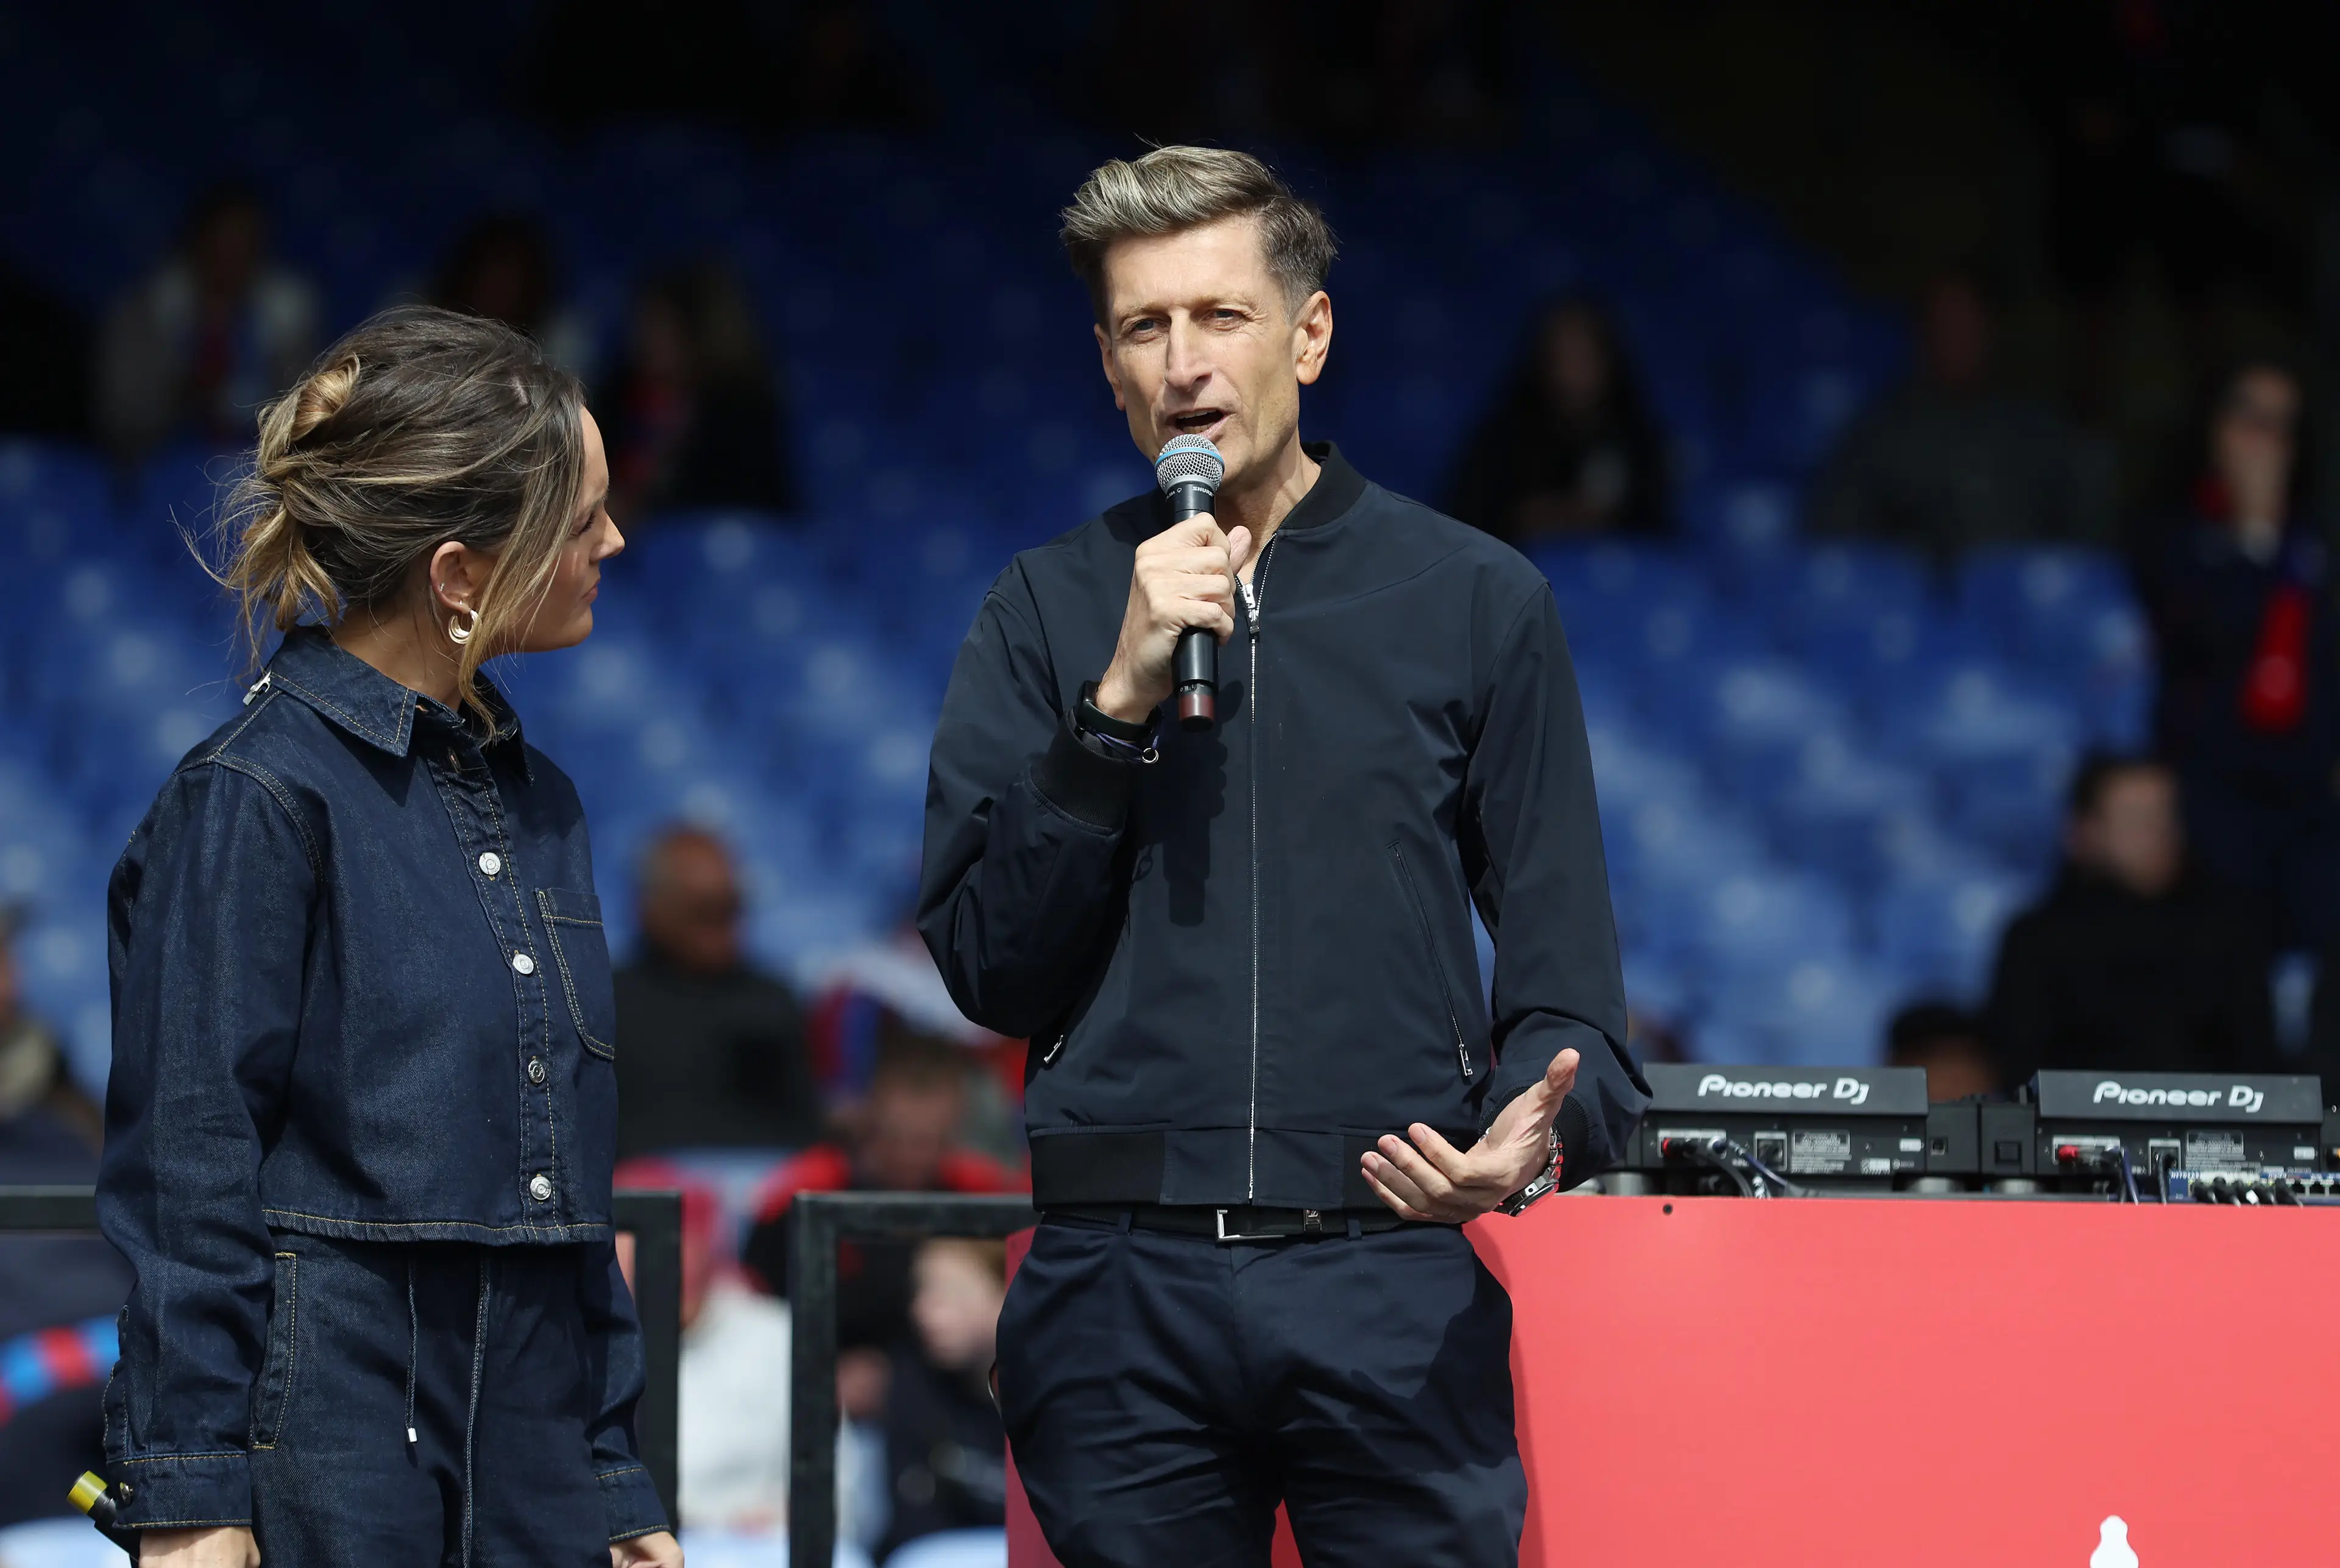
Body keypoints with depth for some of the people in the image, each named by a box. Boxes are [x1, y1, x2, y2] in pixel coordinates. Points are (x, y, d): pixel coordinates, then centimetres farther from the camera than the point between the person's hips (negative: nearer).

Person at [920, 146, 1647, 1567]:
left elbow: (1563, 973, 7)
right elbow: (991, 971, 4)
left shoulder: (1476, 600, 9)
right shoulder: (1051, 613, 12)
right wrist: (1123, 701, -6)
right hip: (1120, 1289, 1)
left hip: (1396, 1280, -1)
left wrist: (1537, 1132, -15)